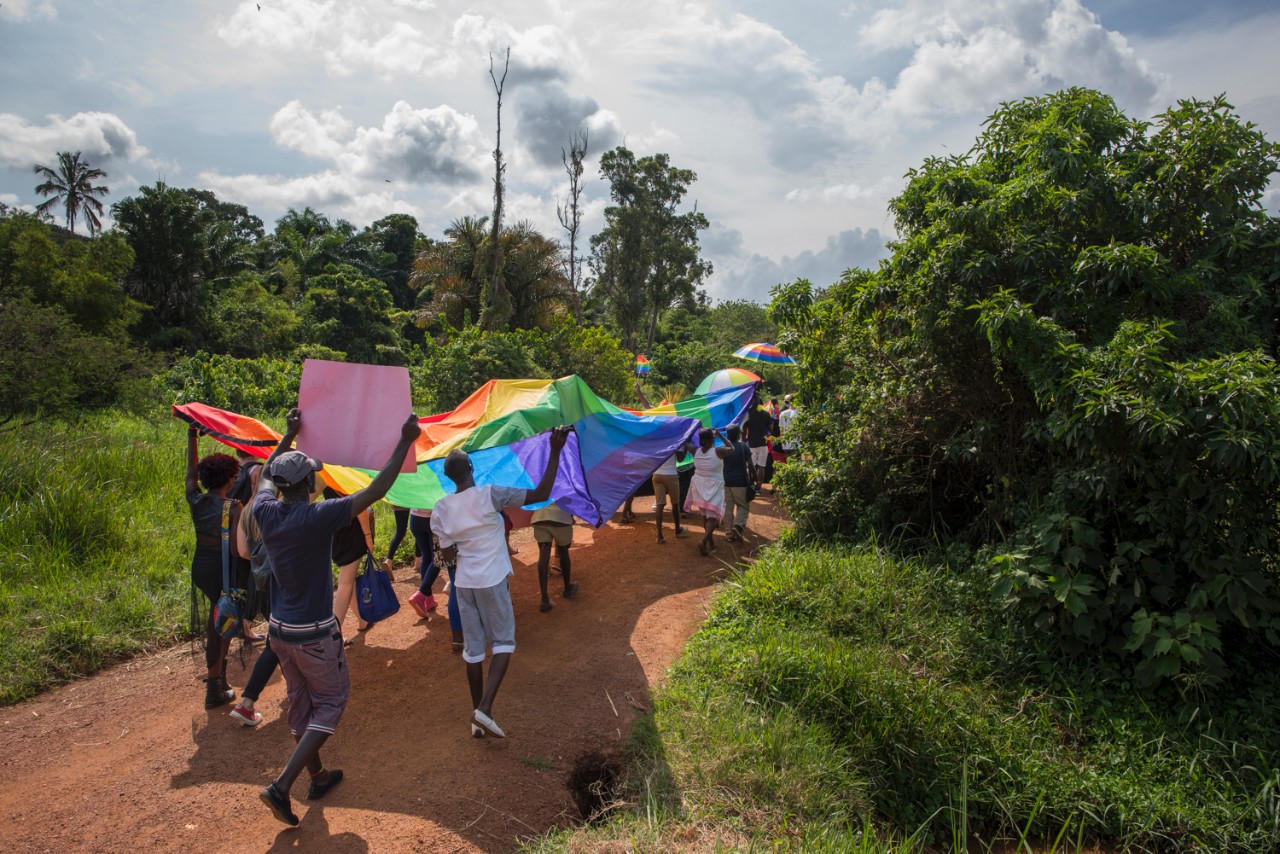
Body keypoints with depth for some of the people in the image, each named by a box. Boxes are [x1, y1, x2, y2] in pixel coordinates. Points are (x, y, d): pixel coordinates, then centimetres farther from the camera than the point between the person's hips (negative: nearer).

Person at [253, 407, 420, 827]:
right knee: (330, 704, 10)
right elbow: (376, 490, -23)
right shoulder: (318, 517, -25)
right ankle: (282, 786, 3)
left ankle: (317, 776, 37)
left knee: (301, 704, 20)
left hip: (279, 629, 7)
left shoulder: (265, 511, -7)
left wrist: (289, 435, 24)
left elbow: (265, 476, 16)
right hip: (314, 634, -7)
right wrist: (405, 442, -17)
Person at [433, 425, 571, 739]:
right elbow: (541, 494, -18)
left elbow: (447, 555, 1)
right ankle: (484, 709, -7)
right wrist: (555, 452, -18)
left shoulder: (441, 509, -4)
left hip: (464, 582, 4)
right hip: (492, 581, -4)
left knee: (473, 648, 12)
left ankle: (478, 718, 20)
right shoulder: (489, 495, -17)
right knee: (503, 643, 8)